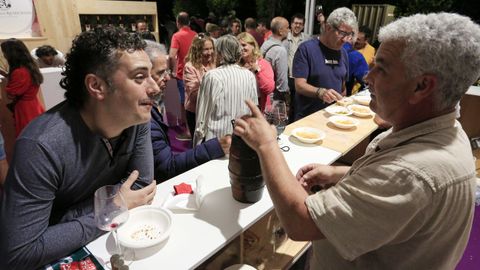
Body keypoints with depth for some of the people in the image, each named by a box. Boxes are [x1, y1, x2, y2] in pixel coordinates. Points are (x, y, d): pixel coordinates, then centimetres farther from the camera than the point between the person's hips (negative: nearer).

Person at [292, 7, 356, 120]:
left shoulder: (343, 53, 6)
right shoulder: (306, 49, -13)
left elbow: (342, 85, 15)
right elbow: (299, 85, -19)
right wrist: (320, 92, -35)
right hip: (307, 117, -5)